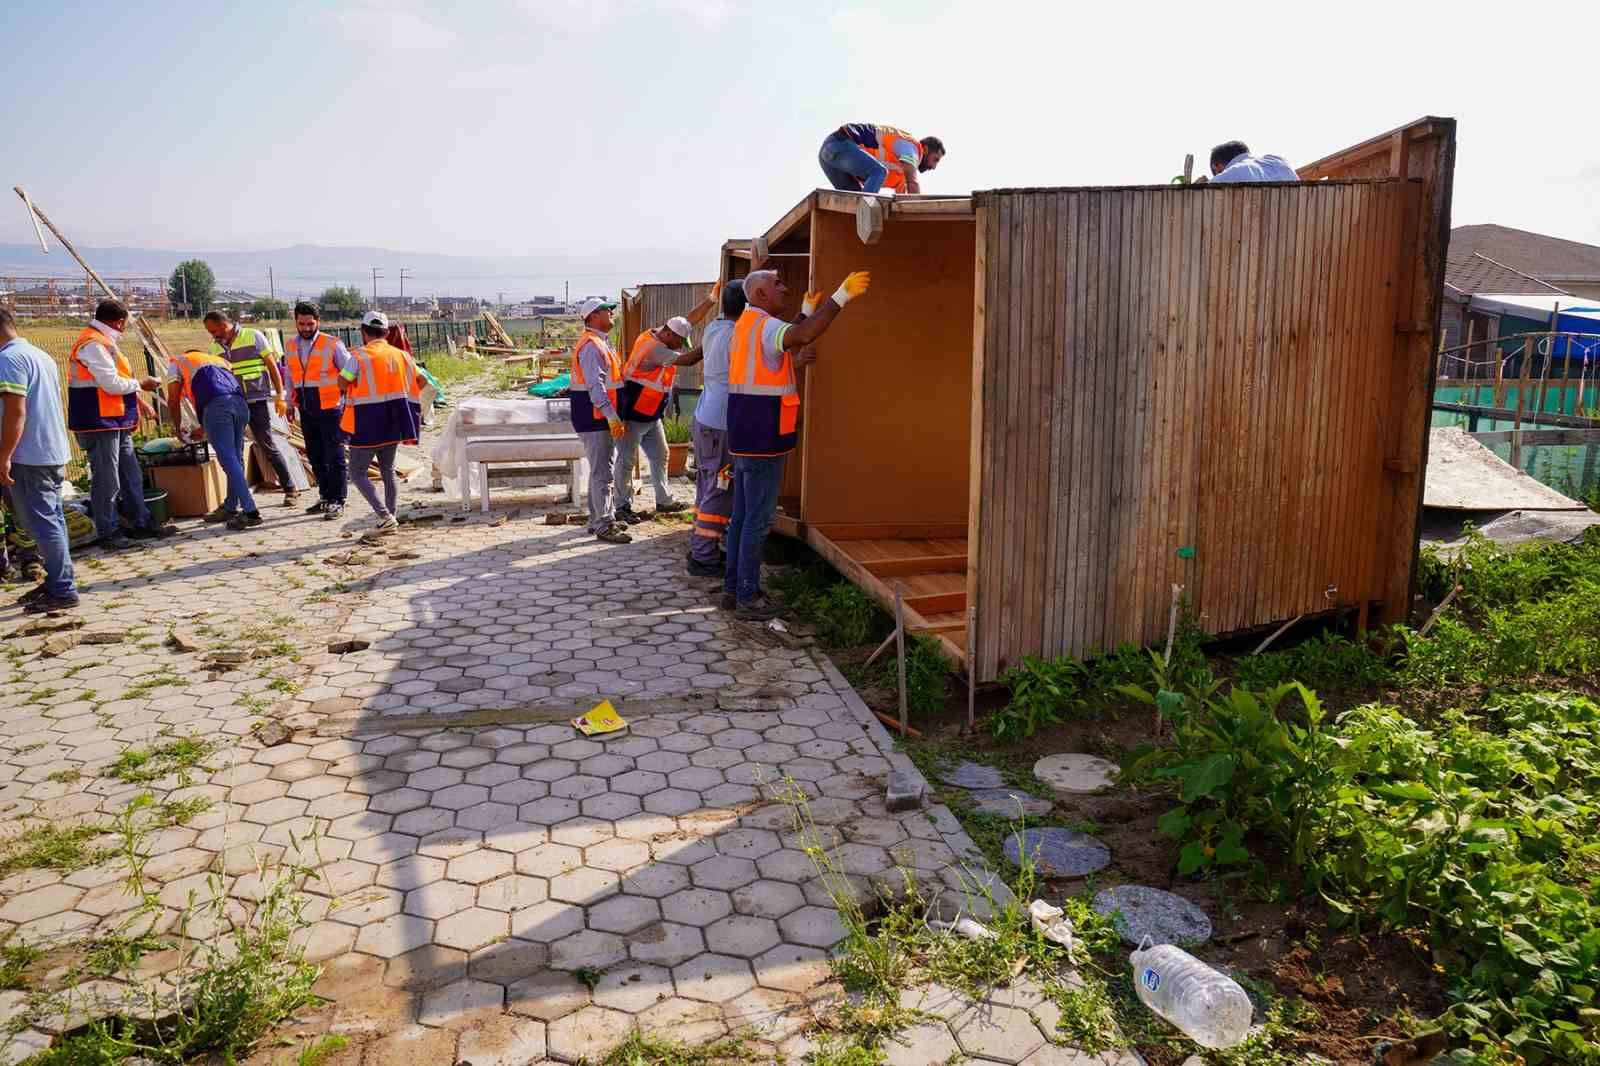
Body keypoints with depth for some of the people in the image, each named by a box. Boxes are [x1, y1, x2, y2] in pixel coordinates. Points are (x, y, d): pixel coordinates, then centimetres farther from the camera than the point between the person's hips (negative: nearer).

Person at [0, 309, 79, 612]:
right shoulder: (41, 355, 16)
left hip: (29, 456, -9)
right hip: (54, 452, 9)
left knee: (41, 523, -5)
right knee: (52, 520, 13)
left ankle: (63, 591, -3)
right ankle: (57, 583, 19)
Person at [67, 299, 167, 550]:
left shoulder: (103, 342, 16)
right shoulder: (93, 345, -17)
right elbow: (112, 384, -22)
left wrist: (139, 401, 14)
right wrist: (141, 384, -7)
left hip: (117, 422, 11)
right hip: (100, 424, -10)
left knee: (131, 475, 16)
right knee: (107, 481, -3)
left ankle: (140, 523, 26)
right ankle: (108, 533, 5)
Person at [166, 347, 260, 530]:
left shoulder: (177, 362, 26)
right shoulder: (220, 360, 39)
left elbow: (173, 400, 16)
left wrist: (178, 427, 32)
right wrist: (204, 428, 42)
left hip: (216, 405, -5)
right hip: (240, 403, 6)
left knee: (229, 460, -8)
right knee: (236, 458, 13)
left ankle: (250, 511, -15)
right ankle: (230, 508, 21)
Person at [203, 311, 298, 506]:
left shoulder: (253, 337, -2)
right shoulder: (215, 348, 11)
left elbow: (272, 366, -2)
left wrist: (279, 396, -8)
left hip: (256, 401, -5)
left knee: (268, 446, -3)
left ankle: (290, 489, 8)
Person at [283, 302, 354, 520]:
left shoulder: (332, 344, -7)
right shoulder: (290, 346, 9)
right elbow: (290, 377, 19)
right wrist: (290, 404, 19)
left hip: (330, 409, -6)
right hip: (306, 411, 6)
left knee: (334, 457, -3)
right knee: (315, 457, 12)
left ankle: (337, 501, 3)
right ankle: (325, 498, 23)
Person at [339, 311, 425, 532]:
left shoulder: (360, 356, -10)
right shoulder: (401, 355, 6)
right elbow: (421, 381, 12)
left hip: (368, 426, -5)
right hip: (394, 425, 5)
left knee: (358, 473, 4)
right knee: (388, 471, 18)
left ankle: (385, 516, -8)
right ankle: (390, 517, 17)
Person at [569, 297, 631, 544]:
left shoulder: (601, 342, 17)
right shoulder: (591, 346, -17)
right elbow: (595, 387, -25)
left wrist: (615, 417, 22)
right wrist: (613, 418, -28)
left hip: (601, 417, 11)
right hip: (594, 419, -11)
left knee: (601, 469, 17)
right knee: (601, 472, -8)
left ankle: (599, 519, 27)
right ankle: (603, 527, -5)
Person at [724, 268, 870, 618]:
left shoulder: (747, 324, 16)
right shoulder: (763, 325, -17)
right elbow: (804, 335, -36)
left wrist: (803, 328, 20)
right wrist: (841, 296, -34)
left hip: (745, 437, 10)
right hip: (762, 438, -10)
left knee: (742, 516, 15)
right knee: (758, 520, -3)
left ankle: (733, 588, 22)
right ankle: (747, 597, 3)